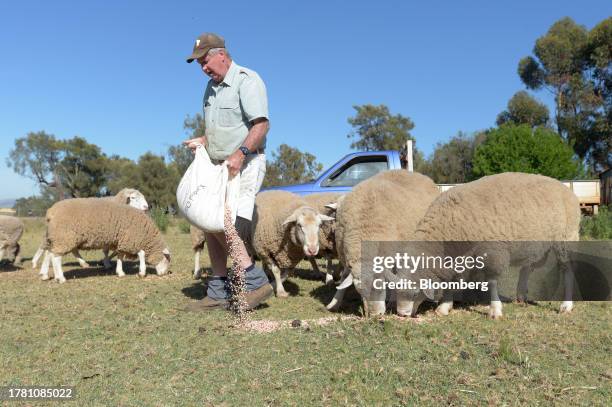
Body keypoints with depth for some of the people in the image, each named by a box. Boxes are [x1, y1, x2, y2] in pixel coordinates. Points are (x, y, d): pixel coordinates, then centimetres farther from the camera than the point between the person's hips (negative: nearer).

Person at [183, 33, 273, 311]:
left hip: (245, 165, -9)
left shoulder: (246, 80, -9)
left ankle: (256, 282, -10)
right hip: (219, 166, 9)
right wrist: (201, 141, 8)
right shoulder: (212, 86, 18)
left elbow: (262, 124, -20)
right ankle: (218, 294, 11)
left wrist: (240, 153, -31)